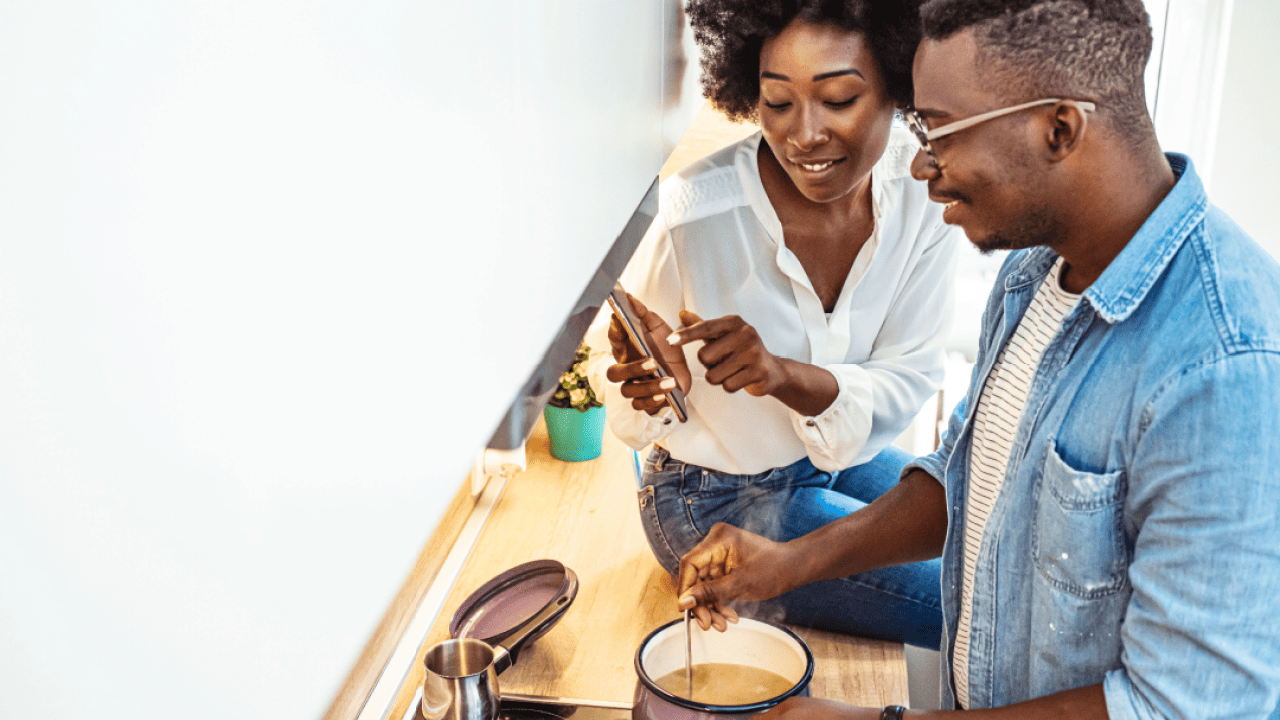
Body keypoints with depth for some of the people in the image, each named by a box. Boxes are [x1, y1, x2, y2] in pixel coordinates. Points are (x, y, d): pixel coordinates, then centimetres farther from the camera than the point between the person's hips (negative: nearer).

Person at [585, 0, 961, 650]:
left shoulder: (923, 190, -16)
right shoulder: (698, 211, -29)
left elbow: (910, 378, -14)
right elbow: (617, 355, -12)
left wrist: (786, 376, -33)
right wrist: (660, 380, -37)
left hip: (841, 454, 5)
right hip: (720, 496, -5)